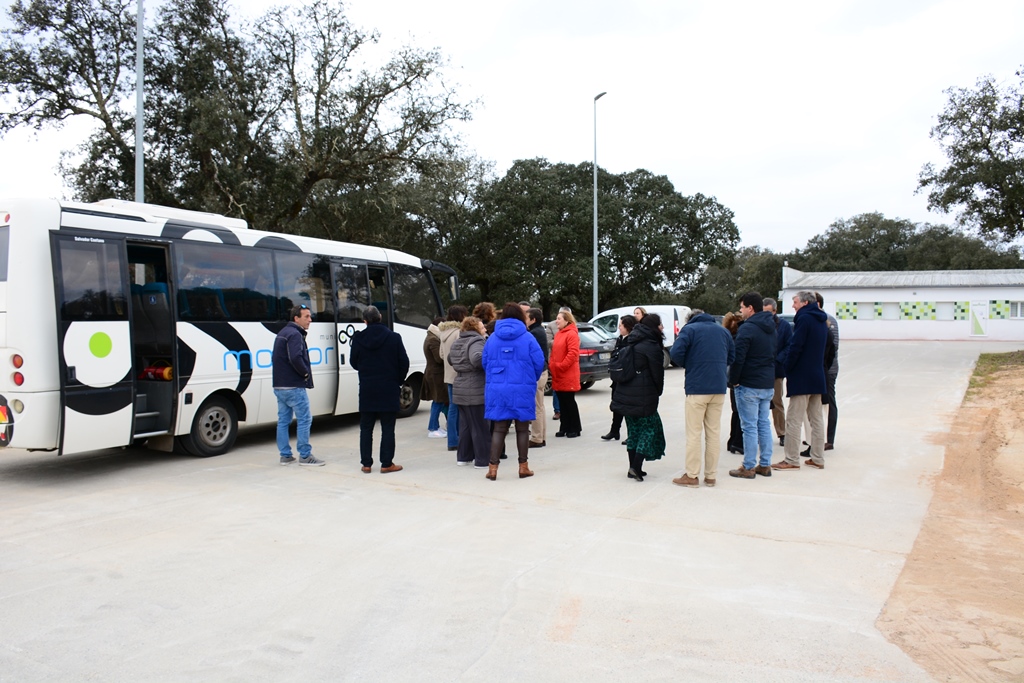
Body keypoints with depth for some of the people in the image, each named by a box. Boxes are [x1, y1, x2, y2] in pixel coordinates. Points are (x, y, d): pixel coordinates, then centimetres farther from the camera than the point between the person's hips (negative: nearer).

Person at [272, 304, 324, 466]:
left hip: (279, 385, 10)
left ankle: (285, 455, 16)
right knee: (304, 419, -4)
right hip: (294, 386, -10)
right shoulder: (295, 334, -14)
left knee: (283, 420, 11)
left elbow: (275, 357, 21)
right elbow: (295, 358, -29)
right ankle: (305, 456, -1)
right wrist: (306, 372, -12)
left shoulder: (283, 333, 18)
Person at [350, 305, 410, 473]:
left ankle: (366, 464, 13)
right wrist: (398, 381, 10)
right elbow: (404, 363, -5)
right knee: (388, 428, 4)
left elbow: (354, 363, 4)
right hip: (389, 389, -1)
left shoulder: (358, 339, -4)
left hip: (367, 389, 2)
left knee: (366, 427, 11)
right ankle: (387, 464, 5)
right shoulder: (394, 338, -8)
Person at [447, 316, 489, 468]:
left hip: (460, 389, 8)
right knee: (480, 426, 0)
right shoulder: (476, 341, -15)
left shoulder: (457, 343, 13)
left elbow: (450, 360, 29)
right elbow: (477, 358, -34)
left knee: (465, 425, 17)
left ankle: (463, 456, 23)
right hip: (476, 391, -8)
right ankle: (482, 459, 5)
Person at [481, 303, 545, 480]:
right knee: (522, 429, 11)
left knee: (498, 429, 7)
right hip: (522, 390, -2)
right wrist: (531, 380, 10)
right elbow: (539, 362, -7)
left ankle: (493, 467, 3)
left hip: (497, 389, 2)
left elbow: (485, 363, 8)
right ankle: (523, 467, 17)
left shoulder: (492, 338, 5)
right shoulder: (527, 337, -4)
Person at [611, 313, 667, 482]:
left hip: (625, 395, 7)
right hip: (643, 397, -7)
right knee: (649, 428, 2)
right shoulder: (652, 347, -11)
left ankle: (633, 468, 15)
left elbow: (621, 369, 17)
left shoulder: (631, 344, 14)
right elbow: (657, 373, -9)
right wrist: (658, 392, 7)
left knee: (633, 430, 14)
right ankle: (636, 467, -9)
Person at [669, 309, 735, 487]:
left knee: (694, 433, 2)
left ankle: (691, 476, 5)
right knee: (714, 432, 10)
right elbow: (732, 356, 14)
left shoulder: (689, 329, -1)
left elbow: (676, 353, -13)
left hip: (697, 387, -4)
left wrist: (687, 365, 5)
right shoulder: (723, 330, 15)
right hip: (719, 388, 5)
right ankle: (711, 476, 13)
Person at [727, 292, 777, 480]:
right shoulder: (770, 327, 12)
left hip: (749, 386, -8)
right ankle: (765, 465, 19)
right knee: (764, 424, 13)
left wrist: (733, 380, -6)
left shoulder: (747, 328, -15)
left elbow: (738, 357, -18)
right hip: (768, 385, 8)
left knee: (749, 427, -3)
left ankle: (748, 467, 3)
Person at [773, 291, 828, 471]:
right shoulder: (822, 320, 13)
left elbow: (795, 347, -19)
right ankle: (818, 458, 18)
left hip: (802, 377, -9)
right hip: (818, 377, 9)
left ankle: (791, 460, -2)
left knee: (793, 419, -4)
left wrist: (787, 369, -9)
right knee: (816, 419, 12)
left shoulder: (804, 318, -14)